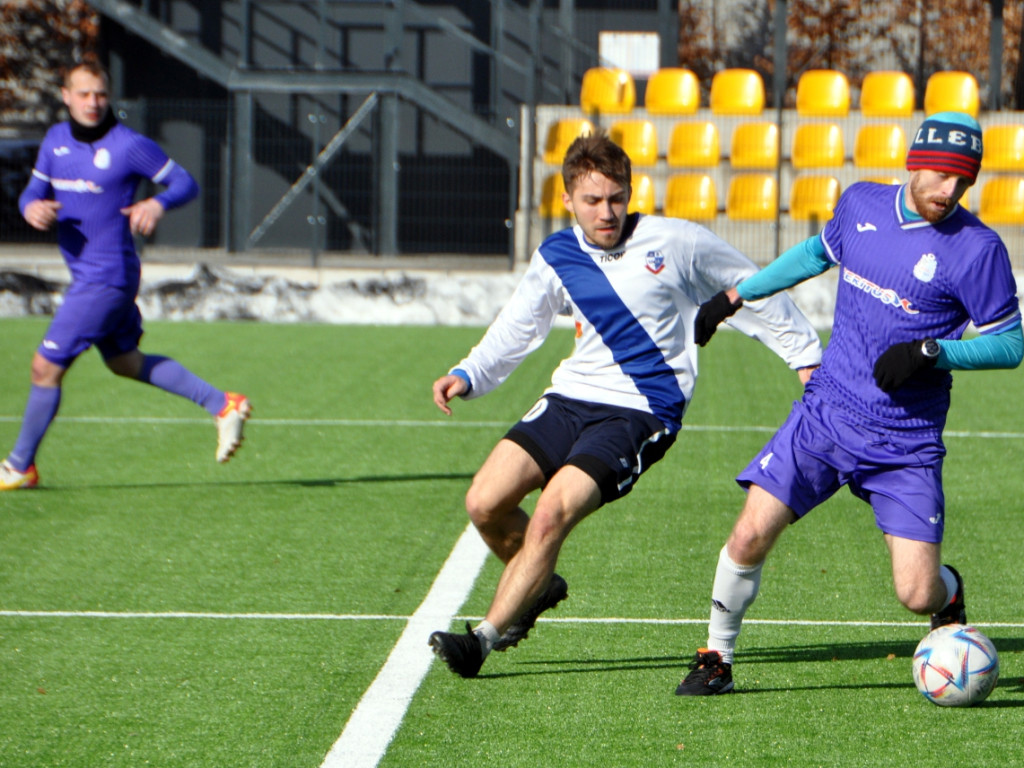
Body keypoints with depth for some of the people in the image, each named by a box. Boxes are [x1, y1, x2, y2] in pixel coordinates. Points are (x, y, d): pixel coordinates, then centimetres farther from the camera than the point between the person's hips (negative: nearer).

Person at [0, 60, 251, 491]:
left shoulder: (128, 145, -14)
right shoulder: (56, 140, 6)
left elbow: (186, 183, -7)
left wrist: (157, 204, -29)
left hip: (107, 276, -9)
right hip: (84, 273, 9)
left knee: (46, 367, -4)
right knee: (126, 363, 21)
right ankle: (223, 406, 28)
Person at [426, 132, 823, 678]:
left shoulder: (676, 243, -5)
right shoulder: (556, 258, 7)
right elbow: (516, 330, 17)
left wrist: (807, 357, 13)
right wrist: (467, 376, -1)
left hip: (641, 412, -5)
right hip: (570, 400, 5)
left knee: (553, 511, -24)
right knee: (485, 504, -10)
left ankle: (487, 636, -14)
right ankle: (539, 588, 21)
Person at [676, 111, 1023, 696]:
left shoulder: (977, 247, -11)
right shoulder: (861, 205, 3)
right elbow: (820, 252, 25)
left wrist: (930, 352, -20)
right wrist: (736, 296, 28)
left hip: (906, 444, -3)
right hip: (825, 413, 3)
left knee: (917, 594, -10)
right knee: (751, 536, -10)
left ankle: (949, 593, 28)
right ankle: (717, 658, 12)